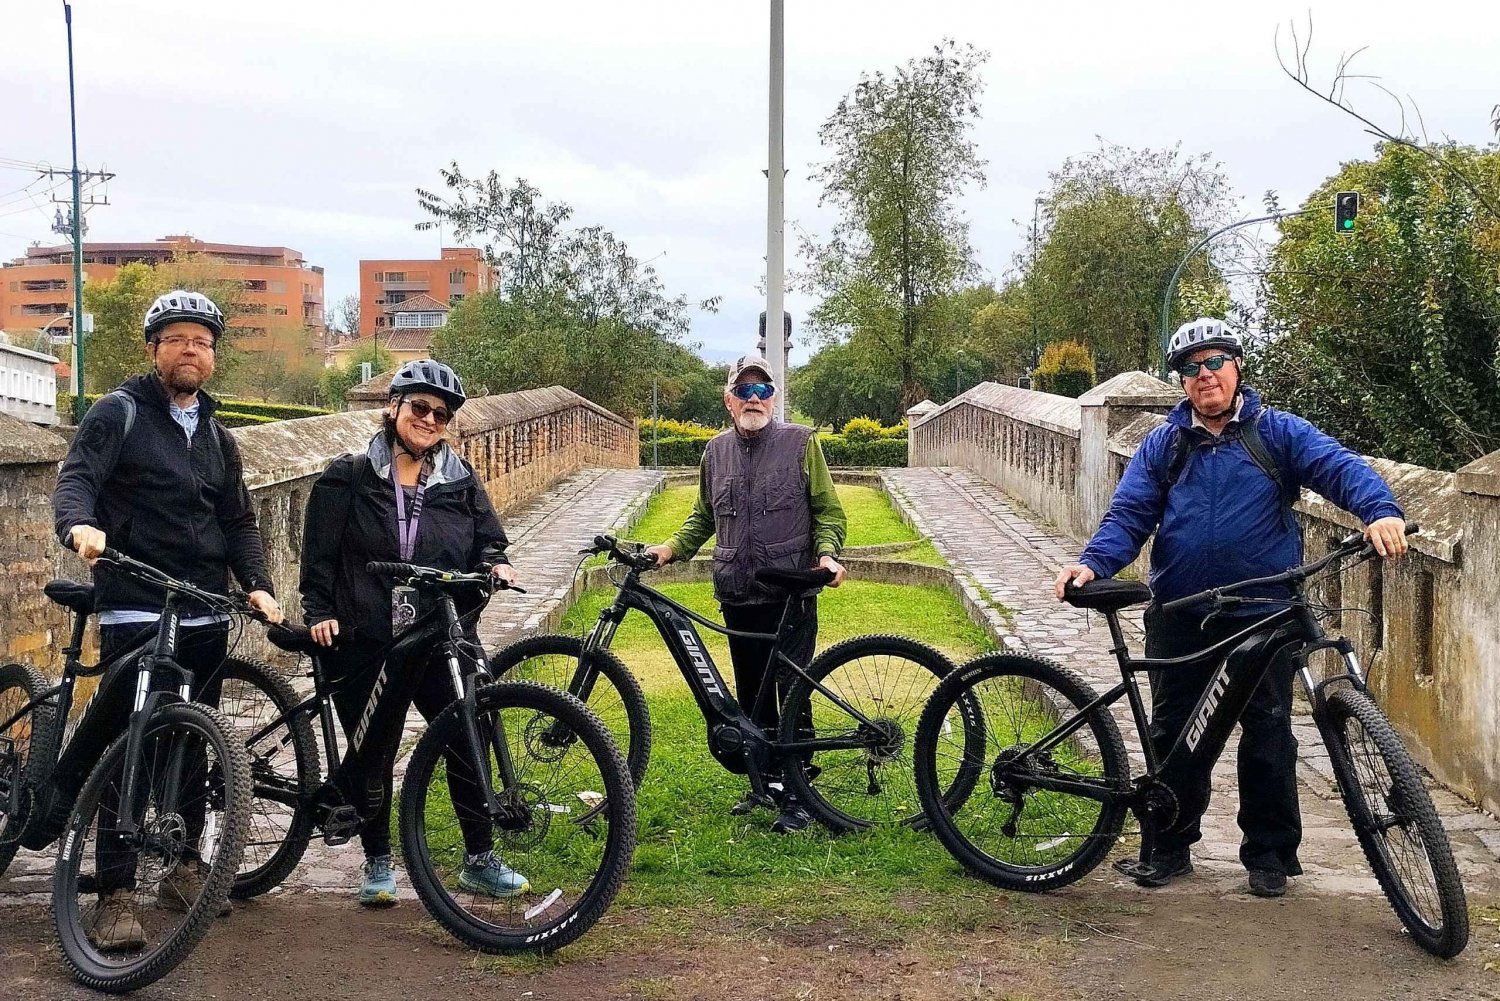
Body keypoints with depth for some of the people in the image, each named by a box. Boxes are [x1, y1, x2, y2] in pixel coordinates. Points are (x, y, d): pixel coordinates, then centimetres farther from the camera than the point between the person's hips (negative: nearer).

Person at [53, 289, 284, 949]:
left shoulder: (217, 437, 18)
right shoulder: (117, 414, 0)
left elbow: (238, 522, 17)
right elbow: (76, 478, -14)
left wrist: (258, 585, 1)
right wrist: (80, 525, -36)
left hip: (206, 616, 6)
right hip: (134, 611, -6)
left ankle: (184, 869, 25)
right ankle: (115, 895, -5)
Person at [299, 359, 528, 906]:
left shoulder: (461, 482, 9)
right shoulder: (348, 478, 1)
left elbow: (488, 538, 14)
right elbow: (319, 554, 1)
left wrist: (495, 563, -8)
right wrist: (319, 613, -10)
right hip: (365, 643, -2)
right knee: (373, 757, 7)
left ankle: (479, 860, 10)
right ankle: (377, 863, 22)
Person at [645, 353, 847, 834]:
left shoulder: (801, 442, -1)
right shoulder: (717, 451, 10)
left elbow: (828, 510, 2)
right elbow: (703, 516, 22)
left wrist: (826, 553, -15)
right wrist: (672, 547, 8)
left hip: (791, 596, -4)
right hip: (737, 596, 4)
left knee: (792, 694, -3)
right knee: (751, 695, 11)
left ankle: (796, 793, 5)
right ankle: (764, 780, 25)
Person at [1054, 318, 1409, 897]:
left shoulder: (1278, 433, 4)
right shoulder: (1163, 447, 10)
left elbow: (1340, 468, -9)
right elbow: (1128, 516, 3)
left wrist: (1381, 510, -30)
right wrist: (1093, 564, -16)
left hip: (1264, 616, -2)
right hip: (1179, 619, 2)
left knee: (1268, 735, 4)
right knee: (1172, 733, 9)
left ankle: (1270, 852, 17)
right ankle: (1170, 846, 22)